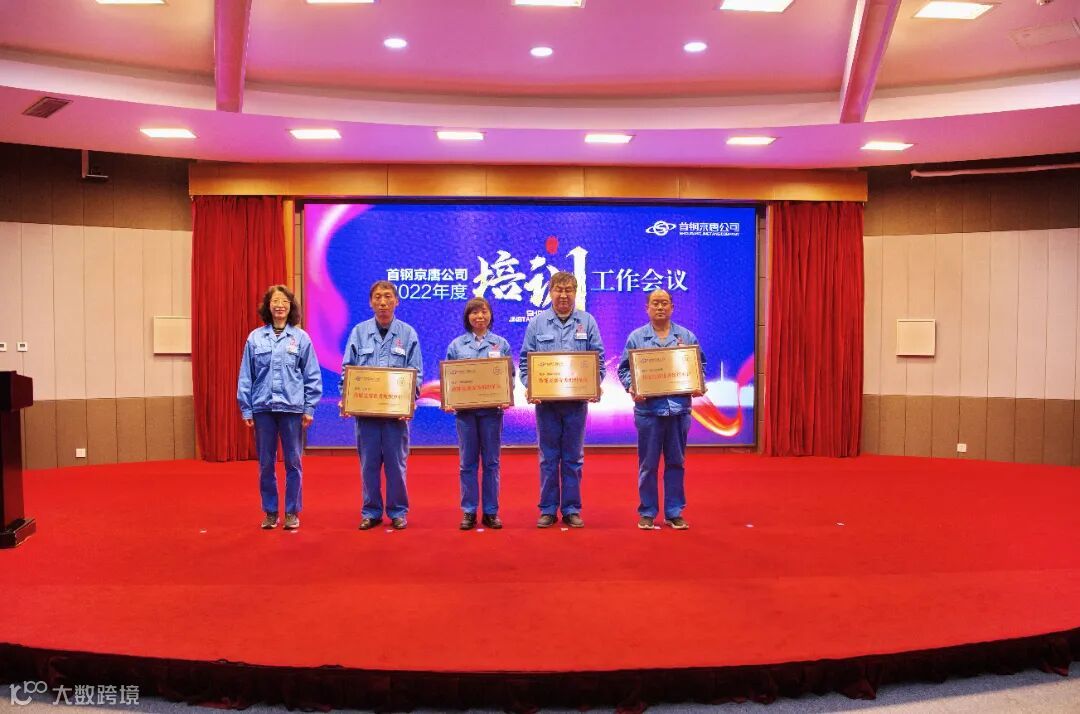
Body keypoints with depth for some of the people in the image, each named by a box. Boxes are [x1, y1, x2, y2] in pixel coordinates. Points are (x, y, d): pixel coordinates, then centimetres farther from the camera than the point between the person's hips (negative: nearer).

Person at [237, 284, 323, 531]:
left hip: (292, 408, -1)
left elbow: (312, 376, 2)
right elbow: (245, 376, 6)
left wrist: (309, 409, -2)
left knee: (293, 462, 5)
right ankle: (270, 511, 20)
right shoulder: (255, 337, 4)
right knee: (265, 463, 8)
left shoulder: (301, 338, 1)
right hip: (263, 408, 1)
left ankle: (292, 512, 16)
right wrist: (246, 410, 2)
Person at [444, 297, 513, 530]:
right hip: (465, 408, 0)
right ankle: (468, 512, 12)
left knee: (491, 462, 5)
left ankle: (491, 512, 13)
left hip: (492, 408, 0)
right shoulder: (456, 345, 6)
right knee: (467, 462, 5)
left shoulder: (501, 344, 6)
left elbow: (510, 376, 5)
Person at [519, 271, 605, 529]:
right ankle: (548, 509, 14)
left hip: (577, 400, 0)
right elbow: (525, 361, 5)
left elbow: (599, 360, 5)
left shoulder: (587, 322, 6)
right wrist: (530, 387, -10)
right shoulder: (537, 323, 5)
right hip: (545, 400, 0)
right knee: (548, 457, 5)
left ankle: (571, 509, 15)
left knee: (573, 458, 7)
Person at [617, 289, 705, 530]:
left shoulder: (687, 336, 9)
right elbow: (624, 369, 4)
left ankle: (674, 513, 17)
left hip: (679, 408, 2)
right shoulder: (636, 337, 5)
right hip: (648, 409, -1)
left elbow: (700, 366, 12)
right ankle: (647, 513, 14)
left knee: (676, 463, 8)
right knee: (648, 464, 4)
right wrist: (632, 388, -13)